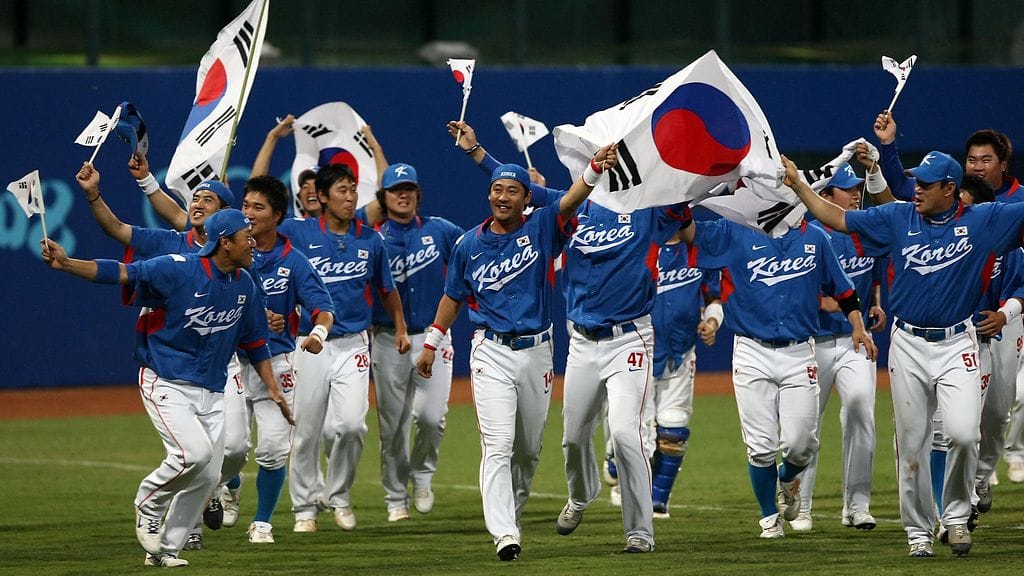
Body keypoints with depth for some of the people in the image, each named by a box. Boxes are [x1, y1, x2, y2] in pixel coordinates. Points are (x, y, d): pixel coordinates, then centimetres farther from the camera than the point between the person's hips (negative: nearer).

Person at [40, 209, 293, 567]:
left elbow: (254, 342, 16)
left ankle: (166, 549, 16)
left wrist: (273, 389, 12)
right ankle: (148, 506, 3)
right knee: (194, 452, -25)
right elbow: (121, 273, -19)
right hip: (166, 385, -7)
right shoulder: (179, 270, -15)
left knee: (207, 475, 2)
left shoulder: (244, 285, 6)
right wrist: (66, 264, -31)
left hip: (211, 392, 7)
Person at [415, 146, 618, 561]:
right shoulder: (470, 244, 4)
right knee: (498, 445, -14)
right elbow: (453, 296, 16)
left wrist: (596, 168, -35)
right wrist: (432, 342, 16)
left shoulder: (540, 229, 0)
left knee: (529, 449, 14)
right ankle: (504, 533, -22)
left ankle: (513, 513, 36)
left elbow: (570, 201, -17)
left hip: (536, 351, 1)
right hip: (491, 352, -1)